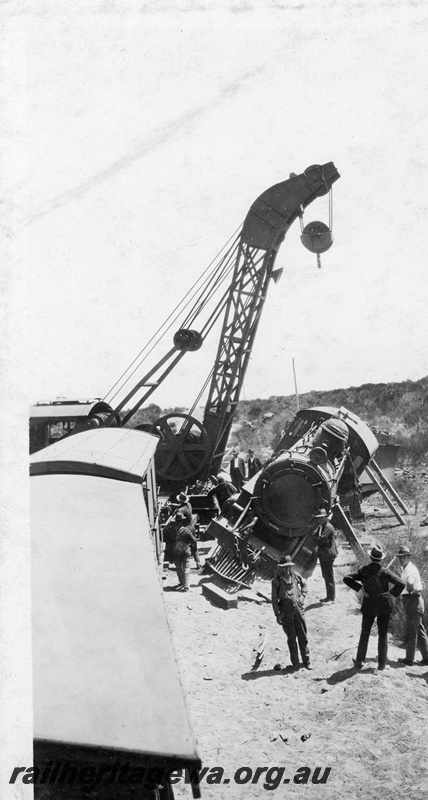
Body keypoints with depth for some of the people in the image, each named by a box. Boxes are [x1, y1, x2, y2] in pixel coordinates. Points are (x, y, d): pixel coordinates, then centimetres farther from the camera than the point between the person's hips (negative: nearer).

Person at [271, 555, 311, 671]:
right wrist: (277, 615, -6)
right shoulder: (277, 581, -5)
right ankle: (295, 663, 15)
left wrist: (303, 596, 11)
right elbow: (274, 599, -2)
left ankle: (306, 661, 17)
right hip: (286, 612, -2)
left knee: (302, 636, 6)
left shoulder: (296, 576, 3)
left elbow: (304, 584, 25)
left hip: (298, 609, 2)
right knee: (291, 638, 5)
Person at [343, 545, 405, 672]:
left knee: (365, 634, 16)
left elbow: (346, 579, -13)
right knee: (383, 635, 10)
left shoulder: (364, 570, -7)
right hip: (384, 606, -2)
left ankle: (359, 661, 22)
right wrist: (392, 594, -7)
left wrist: (360, 588, -9)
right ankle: (381, 664, 12)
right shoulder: (384, 572, -14)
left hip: (369, 606, 2)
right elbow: (401, 584, -21)